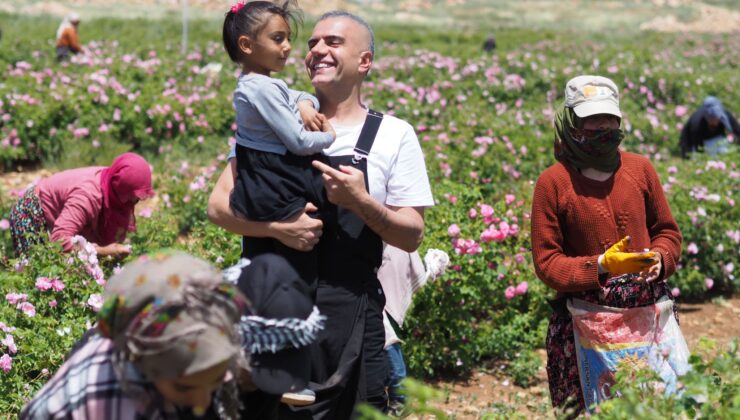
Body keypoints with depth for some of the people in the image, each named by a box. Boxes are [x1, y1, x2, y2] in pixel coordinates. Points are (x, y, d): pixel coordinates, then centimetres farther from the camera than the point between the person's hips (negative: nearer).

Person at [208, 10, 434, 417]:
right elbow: (219, 205, 2)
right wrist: (277, 226, -16)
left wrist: (361, 203, -15)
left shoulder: (394, 136, 4)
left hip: (349, 317, -1)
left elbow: (412, 236, 2)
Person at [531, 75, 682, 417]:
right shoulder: (553, 182, -3)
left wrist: (660, 259, -5)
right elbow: (546, 262, -2)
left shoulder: (639, 168, 7)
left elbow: (667, 230, 18)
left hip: (650, 310, 3)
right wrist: (600, 266, -16)